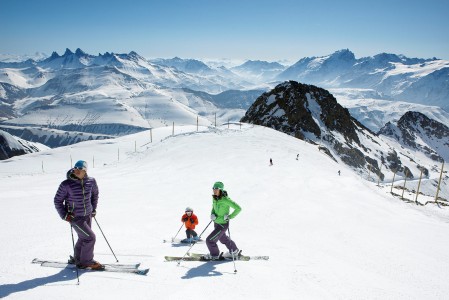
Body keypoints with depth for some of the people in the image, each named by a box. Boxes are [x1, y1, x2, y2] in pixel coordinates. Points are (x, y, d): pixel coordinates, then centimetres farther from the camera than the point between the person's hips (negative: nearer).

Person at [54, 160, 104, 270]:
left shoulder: (91, 181, -6)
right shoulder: (66, 184, -18)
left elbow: (95, 193, 14)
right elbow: (57, 201, -6)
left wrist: (93, 208, 13)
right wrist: (64, 215, -12)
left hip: (88, 215, 5)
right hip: (75, 217, -5)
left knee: (83, 238, 18)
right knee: (90, 237, -8)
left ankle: (77, 259, 40)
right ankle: (86, 261, 11)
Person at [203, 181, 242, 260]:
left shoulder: (225, 200, -28)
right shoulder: (215, 198, -7)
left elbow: (238, 208, -26)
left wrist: (229, 217, -21)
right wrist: (212, 214, -6)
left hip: (223, 225, -8)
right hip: (216, 223, 8)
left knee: (209, 240, -4)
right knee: (223, 238, 29)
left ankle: (214, 255, 24)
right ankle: (234, 251, 52)